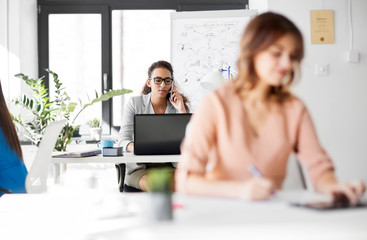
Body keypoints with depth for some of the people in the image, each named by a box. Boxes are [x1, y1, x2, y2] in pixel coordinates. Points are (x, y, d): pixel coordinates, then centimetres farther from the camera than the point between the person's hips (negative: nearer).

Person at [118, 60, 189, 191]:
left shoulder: (177, 105, 6)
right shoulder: (134, 103, 3)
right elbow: (123, 139, -6)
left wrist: (181, 109, -11)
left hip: (169, 166, 2)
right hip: (140, 168, -2)